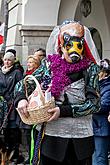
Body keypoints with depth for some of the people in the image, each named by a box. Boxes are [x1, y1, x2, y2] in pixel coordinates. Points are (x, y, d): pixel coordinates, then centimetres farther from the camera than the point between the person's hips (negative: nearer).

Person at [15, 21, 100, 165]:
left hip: (78, 136, -1)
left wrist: (63, 111, -17)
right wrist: (20, 98, -11)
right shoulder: (51, 65, 3)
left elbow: (94, 103, -8)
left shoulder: (89, 68, -3)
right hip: (49, 132, 2)